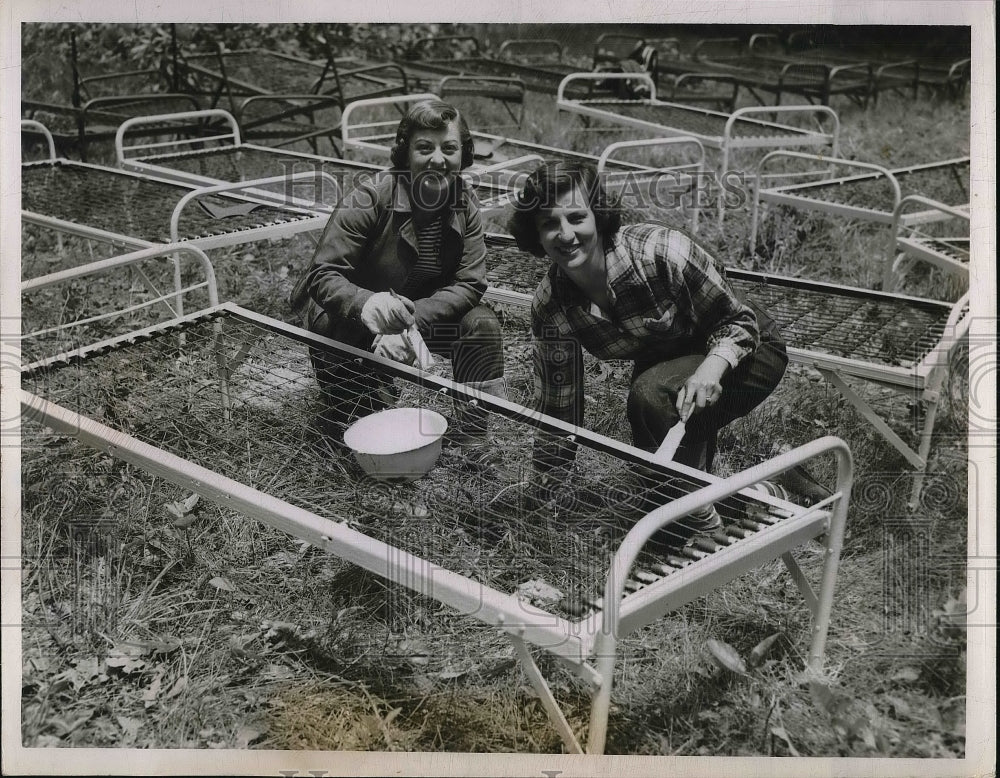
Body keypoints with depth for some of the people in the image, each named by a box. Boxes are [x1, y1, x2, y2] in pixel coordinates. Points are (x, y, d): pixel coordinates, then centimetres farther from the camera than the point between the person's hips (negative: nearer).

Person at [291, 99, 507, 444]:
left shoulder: (464, 204, -11)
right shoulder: (369, 200, -25)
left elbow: (469, 283, -18)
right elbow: (323, 275, -28)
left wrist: (409, 322, -34)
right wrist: (366, 305, -52)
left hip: (422, 313, 4)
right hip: (349, 326, -4)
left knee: (481, 323, -20)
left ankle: (473, 441, -6)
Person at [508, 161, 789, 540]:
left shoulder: (661, 251, -33)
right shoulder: (550, 305, -18)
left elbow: (740, 322, -21)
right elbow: (557, 409, -10)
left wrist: (712, 368, -41)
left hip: (748, 353, -5)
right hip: (665, 368, 6)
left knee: (650, 395, -32)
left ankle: (700, 521, -12)